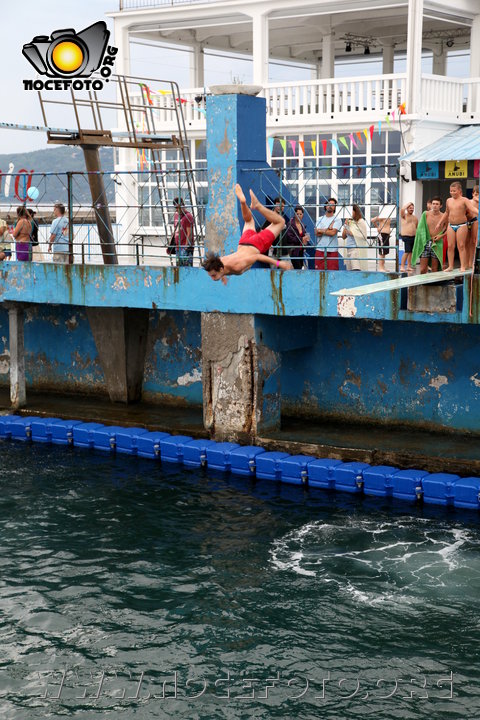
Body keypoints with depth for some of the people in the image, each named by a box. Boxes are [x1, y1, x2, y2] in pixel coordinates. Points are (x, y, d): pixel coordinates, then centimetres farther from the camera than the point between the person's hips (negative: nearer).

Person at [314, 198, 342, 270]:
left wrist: (321, 230, -1)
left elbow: (333, 233, -12)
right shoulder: (319, 219, 13)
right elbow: (317, 234, -1)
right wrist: (328, 229, -7)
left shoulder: (337, 220, 4)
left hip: (332, 250, -2)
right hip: (320, 249, 2)